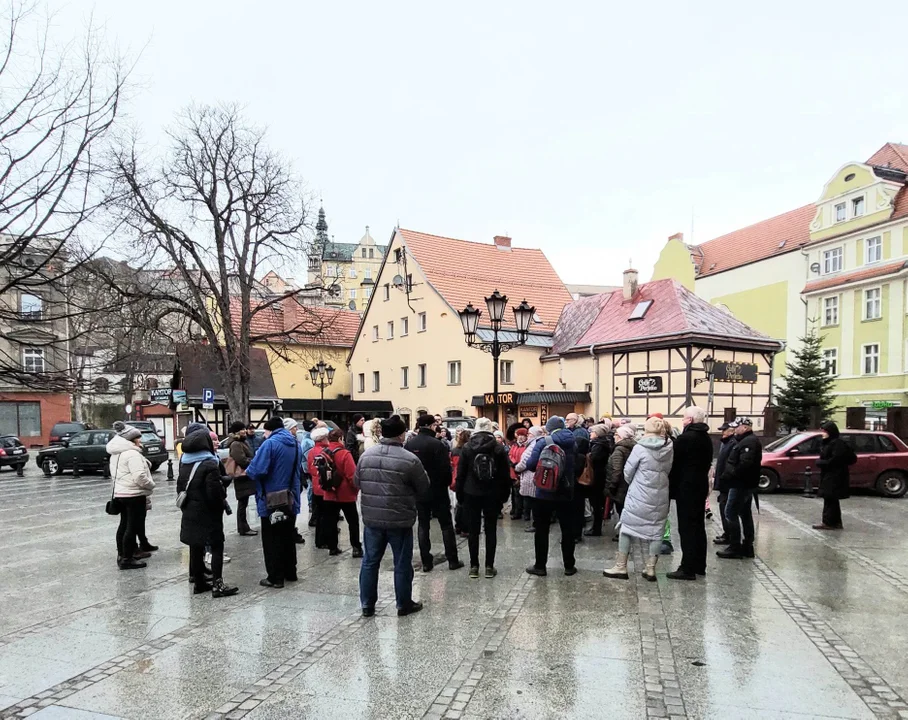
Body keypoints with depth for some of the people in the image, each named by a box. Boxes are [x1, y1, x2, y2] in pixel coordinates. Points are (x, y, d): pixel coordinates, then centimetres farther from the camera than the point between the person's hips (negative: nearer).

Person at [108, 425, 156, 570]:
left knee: (124, 524, 17)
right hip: (134, 495, -10)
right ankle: (127, 559, 0)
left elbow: (115, 474, 20)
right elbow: (139, 476, -26)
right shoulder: (132, 453, -19)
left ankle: (122, 555, 26)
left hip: (120, 493, 10)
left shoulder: (116, 454, 14)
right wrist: (151, 485, -10)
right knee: (133, 526, -4)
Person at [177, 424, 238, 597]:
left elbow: (180, 486, 13)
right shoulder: (209, 464, -20)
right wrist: (222, 500, -4)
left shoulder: (184, 463, 5)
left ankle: (198, 581, 23)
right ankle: (217, 584, -2)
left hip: (190, 513, 8)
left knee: (196, 547, 14)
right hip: (208, 513, -8)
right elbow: (215, 492, -23)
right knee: (216, 547, -1)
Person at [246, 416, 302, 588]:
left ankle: (275, 577, 6)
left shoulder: (270, 444, -15)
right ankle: (290, 572, 25)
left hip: (272, 500, -7)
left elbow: (257, 470, -22)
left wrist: (247, 471, -2)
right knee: (288, 537, 17)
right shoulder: (295, 444, 8)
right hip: (291, 499, 7)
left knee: (272, 540, 2)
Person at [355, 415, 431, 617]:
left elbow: (357, 483, 10)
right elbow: (424, 490, -6)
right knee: (402, 564, 10)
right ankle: (404, 605, 22)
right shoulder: (409, 459, -15)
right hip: (400, 521, -4)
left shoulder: (366, 455, -1)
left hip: (371, 519, 4)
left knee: (370, 561, 15)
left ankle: (367, 605, 23)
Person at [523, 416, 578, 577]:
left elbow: (531, 465, -16)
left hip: (544, 493, -3)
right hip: (566, 493, 4)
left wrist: (540, 468, 4)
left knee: (542, 530, 6)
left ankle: (540, 566, 12)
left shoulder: (543, 443, -11)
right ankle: (569, 566, 20)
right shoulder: (573, 443, 4)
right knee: (568, 530, 13)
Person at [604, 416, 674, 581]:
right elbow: (669, 470, 7)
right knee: (656, 530, 11)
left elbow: (628, 471, -5)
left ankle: (621, 567, 12)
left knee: (627, 527, 7)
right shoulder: (669, 448, -1)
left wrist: (632, 483, 15)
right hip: (660, 496, 4)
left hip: (639, 496, -4)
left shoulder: (640, 448, -13)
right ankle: (650, 569, 14)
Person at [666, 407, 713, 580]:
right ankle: (699, 565, 22)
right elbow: (707, 463, 17)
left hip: (686, 487, -9)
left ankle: (688, 568, -5)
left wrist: (671, 487, -4)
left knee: (687, 528, -6)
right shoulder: (706, 439, 12)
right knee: (698, 526, 14)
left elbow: (675, 464, -13)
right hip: (701, 486, 9)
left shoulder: (685, 438, -16)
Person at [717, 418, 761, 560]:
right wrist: (728, 475, 8)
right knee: (745, 513, 14)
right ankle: (748, 546, 20)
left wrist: (732, 474, -20)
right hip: (745, 483, 11)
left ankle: (735, 547, -6)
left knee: (730, 513, -8)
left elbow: (745, 464, -29)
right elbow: (736, 461, 18)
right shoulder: (746, 441, 17)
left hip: (741, 484, -11)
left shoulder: (749, 442, -17)